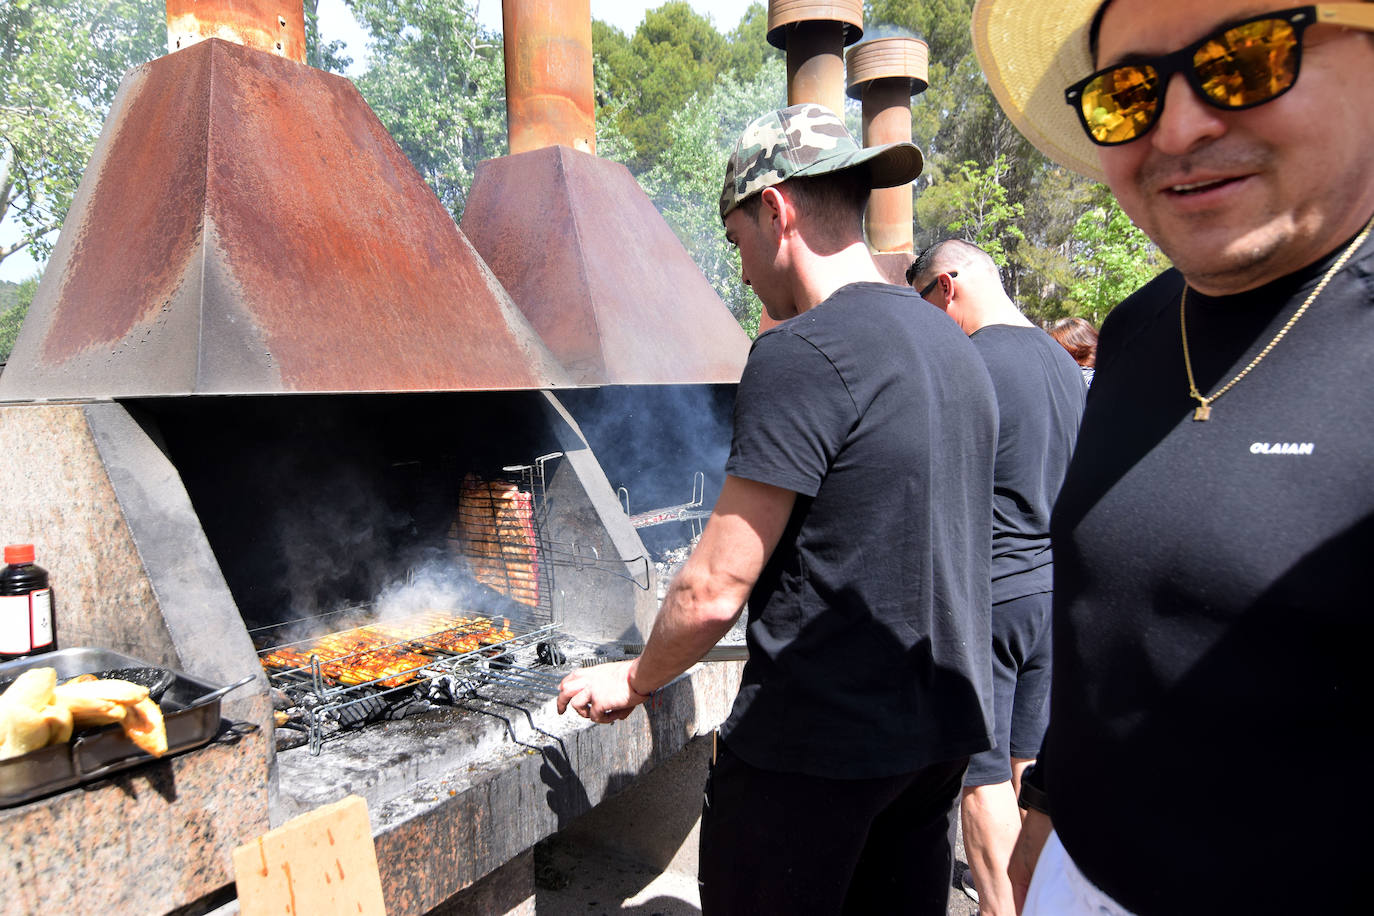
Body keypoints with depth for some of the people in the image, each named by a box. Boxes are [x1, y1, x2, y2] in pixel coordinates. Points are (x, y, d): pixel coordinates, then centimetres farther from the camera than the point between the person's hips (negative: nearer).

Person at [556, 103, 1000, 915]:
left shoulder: (800, 354, -19)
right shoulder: (957, 346, 7)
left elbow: (713, 592, -18)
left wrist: (634, 681, 0)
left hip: (817, 741, -8)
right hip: (944, 731, 8)